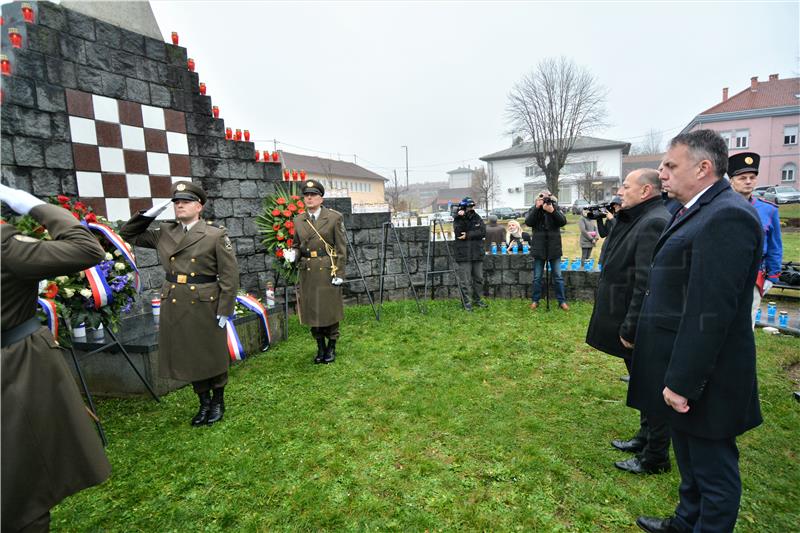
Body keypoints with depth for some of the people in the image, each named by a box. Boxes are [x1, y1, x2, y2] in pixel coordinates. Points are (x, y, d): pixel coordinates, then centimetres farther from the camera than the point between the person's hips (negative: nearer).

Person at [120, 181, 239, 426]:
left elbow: (230, 275, -9)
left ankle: (218, 402, 29)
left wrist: (224, 309, -13)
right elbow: (128, 234, 16)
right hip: (174, 305, 5)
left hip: (206, 305, -4)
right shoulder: (164, 232, 6)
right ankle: (204, 403, 31)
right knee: (188, 357, 13)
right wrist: (149, 213, 1)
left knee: (213, 355, 9)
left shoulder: (216, 235, -8)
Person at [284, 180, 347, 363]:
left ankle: (331, 347, 23)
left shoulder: (334, 217, -3)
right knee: (312, 310, 9)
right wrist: (292, 254, -9)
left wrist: (339, 273, -9)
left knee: (330, 309, 5)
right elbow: (297, 245, 15)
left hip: (328, 270, -3)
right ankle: (320, 348, 26)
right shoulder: (298, 220, 7)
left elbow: (341, 247, -4)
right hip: (307, 272, 3)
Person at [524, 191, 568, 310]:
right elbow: (528, 222, -15)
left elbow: (563, 222, -12)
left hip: (554, 248, 0)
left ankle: (562, 301, 15)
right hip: (539, 248, 0)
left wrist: (552, 211, -25)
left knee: (558, 276, 5)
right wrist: (537, 208, -20)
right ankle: (535, 300, 19)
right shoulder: (533, 210, 2)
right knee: (537, 277, 8)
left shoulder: (556, 208, 1)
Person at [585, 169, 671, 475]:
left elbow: (647, 284, -26)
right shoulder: (636, 220, 9)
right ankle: (646, 438, 42)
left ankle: (655, 458, 24)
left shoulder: (654, 223, -22)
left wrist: (630, 329, -23)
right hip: (633, 324, 10)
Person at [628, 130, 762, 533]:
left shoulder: (727, 216, -22)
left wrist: (682, 381, -23)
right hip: (682, 370, 10)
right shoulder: (695, 212, 9)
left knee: (713, 468, 10)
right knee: (690, 459, 26)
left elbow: (711, 311, -26)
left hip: (702, 378, -10)